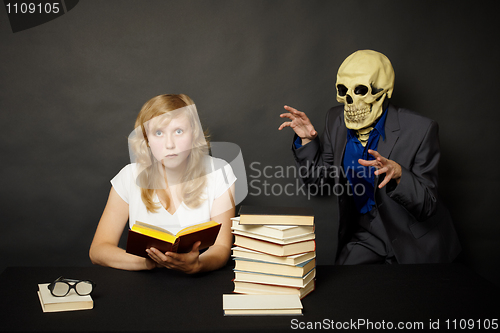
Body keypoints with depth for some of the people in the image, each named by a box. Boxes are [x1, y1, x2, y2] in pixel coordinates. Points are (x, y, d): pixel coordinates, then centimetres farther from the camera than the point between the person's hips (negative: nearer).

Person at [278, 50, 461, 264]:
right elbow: (321, 181, 4)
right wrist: (307, 140, -9)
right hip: (367, 234, 3)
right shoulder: (336, 120, -6)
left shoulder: (420, 130, -20)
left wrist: (398, 174, -38)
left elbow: (427, 206, -20)